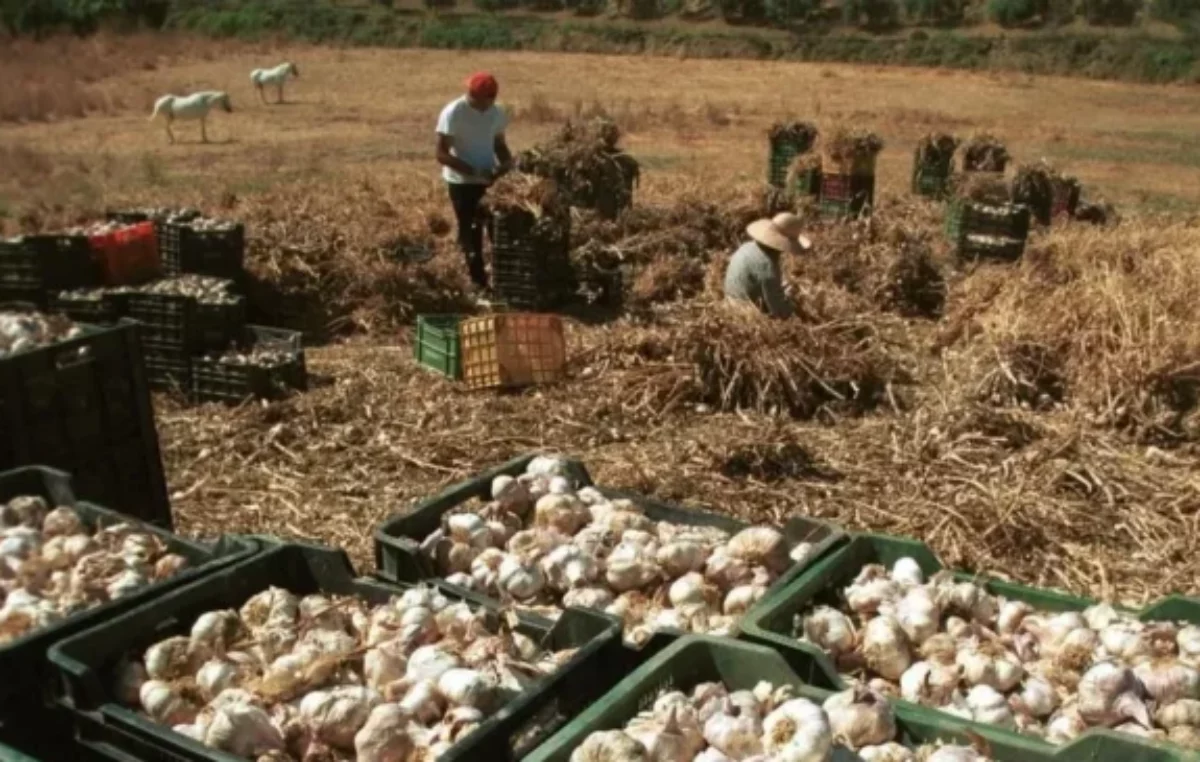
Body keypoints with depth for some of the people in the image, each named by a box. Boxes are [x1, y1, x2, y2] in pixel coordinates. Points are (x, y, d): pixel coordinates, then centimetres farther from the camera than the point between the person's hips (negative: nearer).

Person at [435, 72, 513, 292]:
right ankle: (480, 283, 7)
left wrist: (507, 163, -8)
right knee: (471, 233, 0)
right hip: (462, 182, -5)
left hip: (490, 181, 6)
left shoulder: (496, 113, 3)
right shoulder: (453, 113, -16)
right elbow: (442, 154, -17)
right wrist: (475, 171, -25)